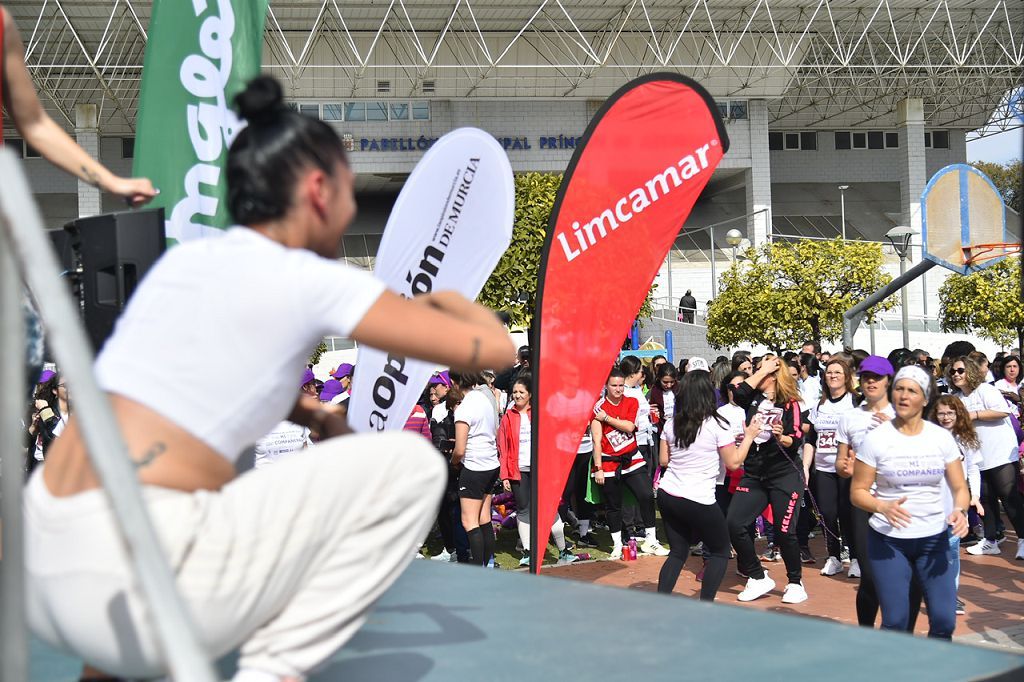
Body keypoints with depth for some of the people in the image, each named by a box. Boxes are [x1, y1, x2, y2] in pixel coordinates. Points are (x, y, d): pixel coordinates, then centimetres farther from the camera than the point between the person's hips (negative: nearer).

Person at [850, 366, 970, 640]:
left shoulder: (942, 437, 1)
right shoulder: (875, 439, -6)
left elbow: (960, 487, 6)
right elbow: (858, 491, -5)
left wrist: (960, 510, -15)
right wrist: (883, 507, -24)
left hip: (934, 538, 2)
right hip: (888, 540, -2)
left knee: (944, 620, -2)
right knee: (895, 621, -3)